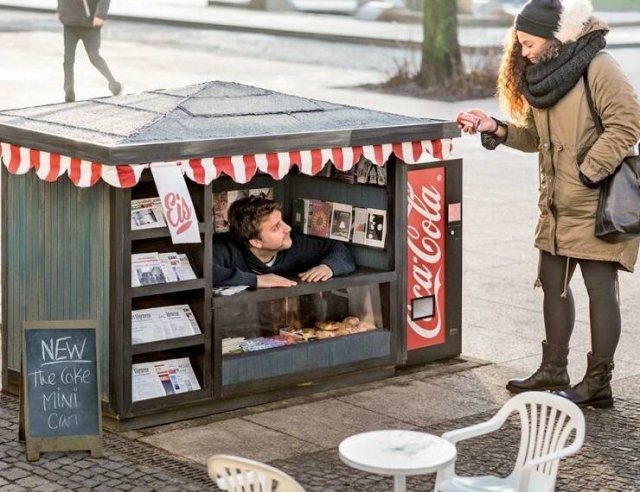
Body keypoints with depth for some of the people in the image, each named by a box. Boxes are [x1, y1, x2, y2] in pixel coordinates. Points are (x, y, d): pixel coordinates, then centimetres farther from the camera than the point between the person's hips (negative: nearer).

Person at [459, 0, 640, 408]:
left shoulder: (597, 68, -16)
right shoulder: (542, 73, 10)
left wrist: (589, 172, -21)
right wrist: (496, 129, 0)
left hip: (598, 202, -9)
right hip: (557, 206, 9)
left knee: (600, 287, -1)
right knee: (553, 282, 14)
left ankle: (599, 382, 6)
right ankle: (554, 370, 27)